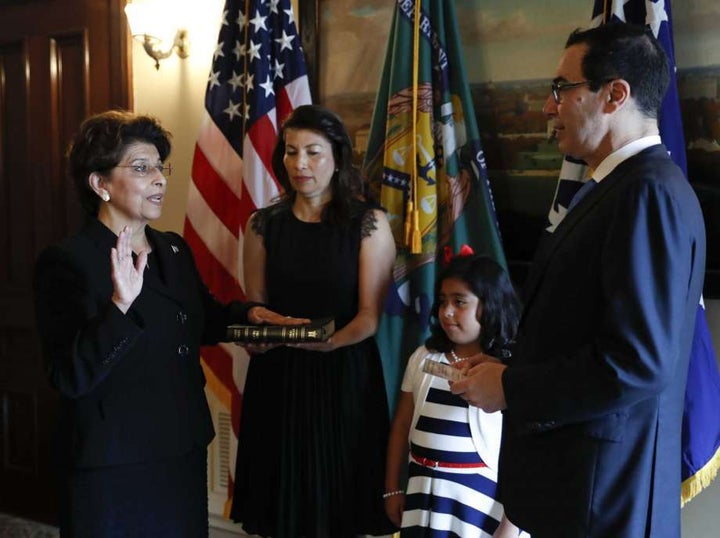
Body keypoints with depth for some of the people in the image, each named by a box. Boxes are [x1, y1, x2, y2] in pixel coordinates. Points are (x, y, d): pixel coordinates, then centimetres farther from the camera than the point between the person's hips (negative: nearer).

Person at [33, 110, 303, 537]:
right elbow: (70, 378, -21)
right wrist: (120, 305, -33)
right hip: (114, 469, -7)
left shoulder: (175, 250, 8)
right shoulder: (66, 262, -14)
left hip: (186, 454, 7)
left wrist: (248, 314, 5)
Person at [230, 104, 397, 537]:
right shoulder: (264, 225, 6)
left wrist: (327, 342, -25)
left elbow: (369, 316, -6)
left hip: (344, 376, -2)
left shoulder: (369, 223, -2)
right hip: (277, 378, 2)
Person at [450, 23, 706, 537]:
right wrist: (513, 374, 2)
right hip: (576, 479, 9)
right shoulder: (622, 188, 12)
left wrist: (510, 388, -15)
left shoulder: (650, 193, -18)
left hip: (601, 495, -9)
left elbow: (638, 363, -25)